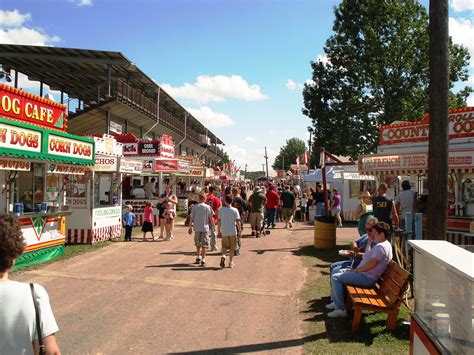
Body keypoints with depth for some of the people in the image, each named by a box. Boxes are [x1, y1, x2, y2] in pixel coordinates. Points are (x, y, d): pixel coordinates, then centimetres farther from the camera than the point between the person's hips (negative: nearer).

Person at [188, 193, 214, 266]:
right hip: (205, 228, -3)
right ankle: (203, 260, 0)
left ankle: (198, 257, 29)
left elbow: (191, 218, 1)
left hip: (197, 228, 3)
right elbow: (211, 218, -5)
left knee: (198, 244, 20)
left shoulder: (194, 207, -1)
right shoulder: (207, 207, -7)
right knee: (204, 245, 3)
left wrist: (190, 227, 10)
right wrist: (213, 226, 6)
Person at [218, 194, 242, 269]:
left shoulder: (221, 209, -2)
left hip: (224, 232, 1)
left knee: (224, 246, 16)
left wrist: (219, 231, 10)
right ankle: (231, 262, 16)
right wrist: (240, 231, 0)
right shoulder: (235, 210, -6)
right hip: (233, 232, -1)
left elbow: (219, 221, 1)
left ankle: (223, 256, -12)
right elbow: (238, 222, -9)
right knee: (232, 248, 12)